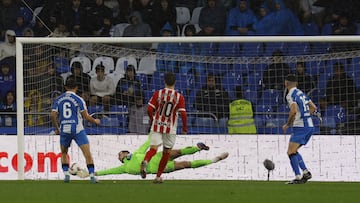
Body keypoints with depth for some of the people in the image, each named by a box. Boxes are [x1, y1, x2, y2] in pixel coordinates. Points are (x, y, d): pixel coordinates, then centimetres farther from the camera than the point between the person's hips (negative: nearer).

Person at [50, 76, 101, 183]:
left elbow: (53, 115, 3)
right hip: (77, 129, -3)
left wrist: (57, 128, 17)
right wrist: (95, 121, 14)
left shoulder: (59, 100, 7)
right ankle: (92, 175, -14)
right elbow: (86, 116, -5)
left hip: (64, 130, 3)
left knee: (64, 153, 22)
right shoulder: (79, 100, -3)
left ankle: (66, 174, 11)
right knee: (87, 153, -4)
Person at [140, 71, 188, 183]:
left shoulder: (158, 93, -2)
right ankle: (158, 176, 16)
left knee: (153, 148, -7)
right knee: (166, 152, 13)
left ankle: (145, 162, -40)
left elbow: (149, 109, -5)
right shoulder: (179, 97, -4)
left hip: (156, 125, 0)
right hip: (170, 128, 0)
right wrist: (185, 128, 6)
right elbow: (183, 114, -9)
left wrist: (152, 119, 16)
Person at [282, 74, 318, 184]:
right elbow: (314, 108, 22)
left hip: (300, 127, -9)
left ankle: (298, 177, -16)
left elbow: (293, 111, -22)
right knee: (294, 151, 18)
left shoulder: (291, 95, -8)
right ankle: (306, 172, 10)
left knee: (291, 152, -8)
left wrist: (287, 124, -9)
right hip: (309, 125, 9)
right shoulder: (301, 93, 18)